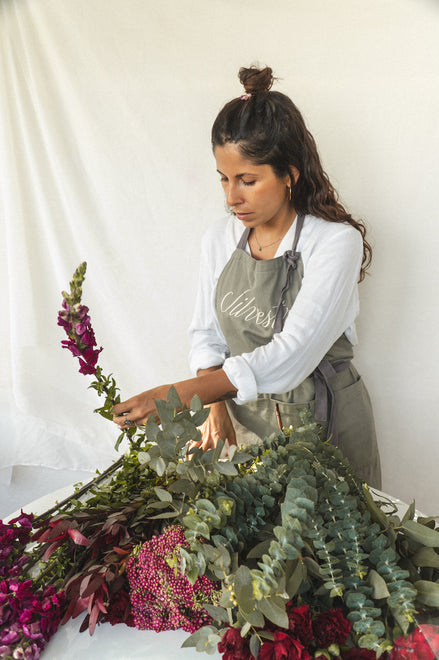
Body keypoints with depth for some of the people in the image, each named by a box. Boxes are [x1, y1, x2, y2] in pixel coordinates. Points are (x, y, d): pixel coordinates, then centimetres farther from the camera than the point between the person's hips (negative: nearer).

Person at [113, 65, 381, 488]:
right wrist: (216, 406, -12)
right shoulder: (220, 238, -1)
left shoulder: (336, 241, -18)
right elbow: (206, 334, 5)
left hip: (323, 421, -3)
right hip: (242, 418, 4)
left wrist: (180, 394, -33)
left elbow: (292, 355, -28)